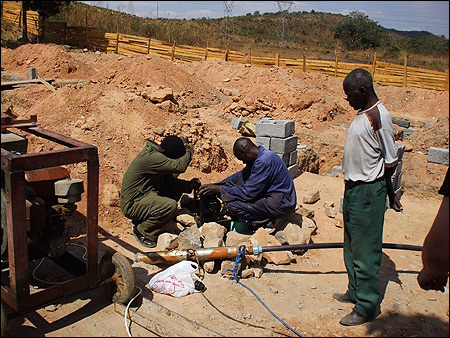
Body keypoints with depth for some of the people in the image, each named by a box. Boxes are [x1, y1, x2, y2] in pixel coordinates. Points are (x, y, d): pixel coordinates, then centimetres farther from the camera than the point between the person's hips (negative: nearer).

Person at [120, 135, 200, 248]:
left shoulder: (157, 153, 5)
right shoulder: (151, 157, -26)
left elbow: (168, 180, 10)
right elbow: (180, 166, -29)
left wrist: (188, 185, -5)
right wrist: (188, 147, -13)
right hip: (132, 204, -10)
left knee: (177, 188, 8)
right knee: (171, 206, -29)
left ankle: (145, 219, 13)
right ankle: (142, 231, -4)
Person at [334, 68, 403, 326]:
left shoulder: (379, 117, -19)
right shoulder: (363, 113, 10)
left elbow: (391, 162, -15)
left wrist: (388, 191, -3)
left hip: (368, 191, -10)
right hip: (353, 189, 10)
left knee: (365, 250, 0)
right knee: (352, 246, 20)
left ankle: (367, 306, 13)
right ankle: (355, 291, 36)